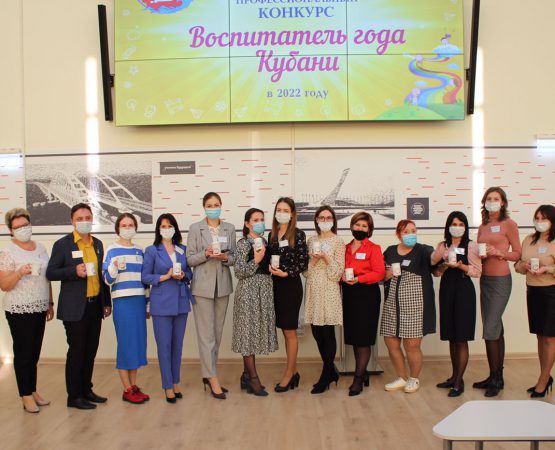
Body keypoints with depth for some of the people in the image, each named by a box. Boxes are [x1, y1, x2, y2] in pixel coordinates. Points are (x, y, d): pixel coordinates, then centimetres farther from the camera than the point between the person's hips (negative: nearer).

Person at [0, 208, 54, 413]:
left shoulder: (40, 248, 9)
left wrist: (50, 304, 14)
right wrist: (20, 273, -28)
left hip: (39, 310, 5)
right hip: (19, 311, -5)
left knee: (34, 353, 12)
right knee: (23, 354, 2)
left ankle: (33, 391, 23)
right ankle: (26, 396, 12)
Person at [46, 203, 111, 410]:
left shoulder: (97, 244, 11)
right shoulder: (62, 244, -5)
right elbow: (51, 273, -6)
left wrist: (107, 302, 13)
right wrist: (74, 271, -21)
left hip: (95, 305, 5)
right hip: (75, 307, -5)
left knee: (90, 350, 12)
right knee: (76, 351, 0)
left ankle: (86, 390, 25)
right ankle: (74, 396, 11)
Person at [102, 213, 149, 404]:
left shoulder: (140, 251, 13)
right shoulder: (112, 250, -1)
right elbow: (107, 280, -5)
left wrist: (147, 303, 17)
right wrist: (114, 267, -26)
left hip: (139, 300, 5)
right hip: (122, 301, -5)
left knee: (139, 341, 6)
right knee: (126, 342, -2)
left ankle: (134, 385, 18)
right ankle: (127, 390, 7)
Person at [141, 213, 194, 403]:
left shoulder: (183, 249, 8)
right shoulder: (152, 250, -2)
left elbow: (189, 272, 12)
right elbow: (145, 277, -4)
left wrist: (183, 276, -9)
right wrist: (166, 276, -16)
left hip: (181, 301, 4)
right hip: (161, 303, -3)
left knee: (178, 344, 10)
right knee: (164, 345, 0)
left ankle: (176, 383, 22)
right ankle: (168, 387, 10)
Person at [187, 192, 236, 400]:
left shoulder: (229, 228, 8)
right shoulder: (195, 228, -1)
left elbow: (234, 256, 10)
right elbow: (189, 259, -1)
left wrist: (225, 258, -12)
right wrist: (205, 254, -18)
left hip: (222, 285, 4)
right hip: (202, 285, -4)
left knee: (217, 332, 10)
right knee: (206, 334, -5)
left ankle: (208, 374, 22)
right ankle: (213, 379, -2)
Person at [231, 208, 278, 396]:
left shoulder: (265, 242, 12)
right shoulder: (243, 243, -8)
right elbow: (238, 272, -13)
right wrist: (256, 260, -21)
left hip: (265, 292, 7)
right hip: (248, 292, -7)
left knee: (256, 332, 10)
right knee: (248, 332, -2)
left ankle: (246, 375, 20)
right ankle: (253, 379, 2)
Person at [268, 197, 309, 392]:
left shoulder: (298, 234, -7)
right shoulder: (272, 235, 8)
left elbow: (303, 262, -9)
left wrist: (286, 273, -17)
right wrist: (270, 267, -5)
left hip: (291, 285, -6)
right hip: (276, 285, 6)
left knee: (290, 331, 2)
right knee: (285, 330, 11)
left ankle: (288, 374, 13)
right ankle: (293, 372, 23)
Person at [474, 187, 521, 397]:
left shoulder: (508, 224, -4)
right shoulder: (482, 227, 13)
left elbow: (518, 254, -5)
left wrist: (498, 253, -21)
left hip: (500, 279, -6)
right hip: (484, 279, 6)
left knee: (490, 330, -9)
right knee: (496, 328, 12)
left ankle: (495, 379, 3)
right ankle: (497, 377, 19)